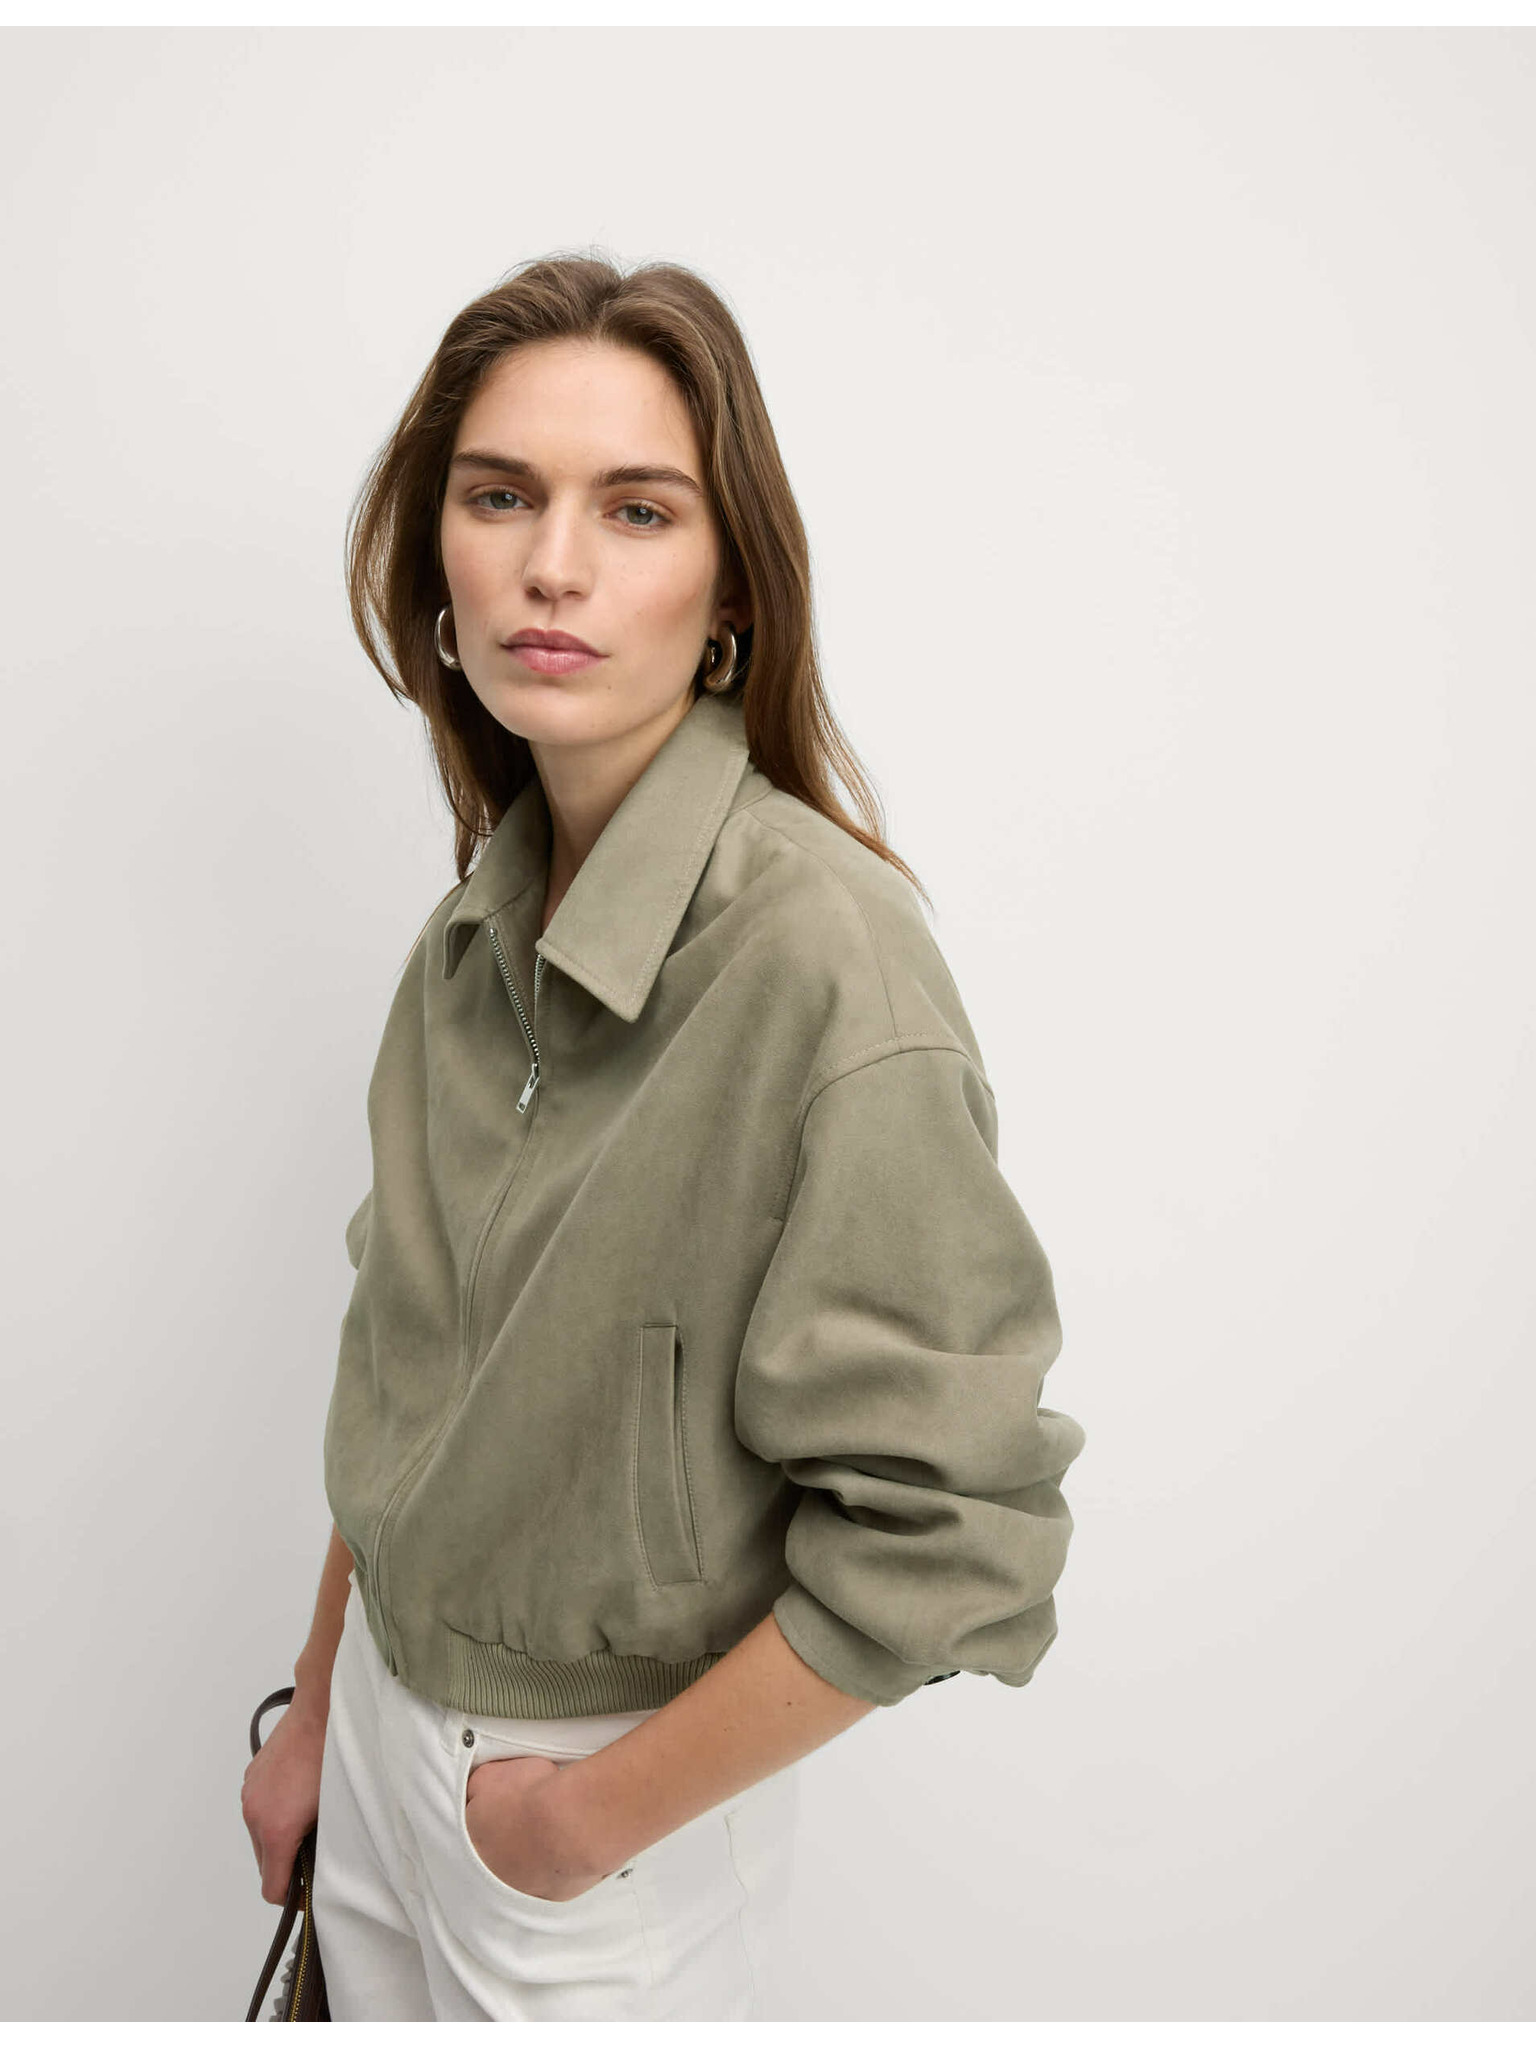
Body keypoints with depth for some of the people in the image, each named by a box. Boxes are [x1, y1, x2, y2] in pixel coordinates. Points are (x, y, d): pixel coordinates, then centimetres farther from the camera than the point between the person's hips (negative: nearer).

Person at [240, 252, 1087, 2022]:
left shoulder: (825, 949, -26)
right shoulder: (477, 923, -3)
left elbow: (947, 1537, -25)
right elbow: (407, 1363, 7)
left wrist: (598, 1812, -15)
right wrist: (314, 1714, 11)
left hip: (630, 1775, -6)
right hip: (390, 1708, 6)